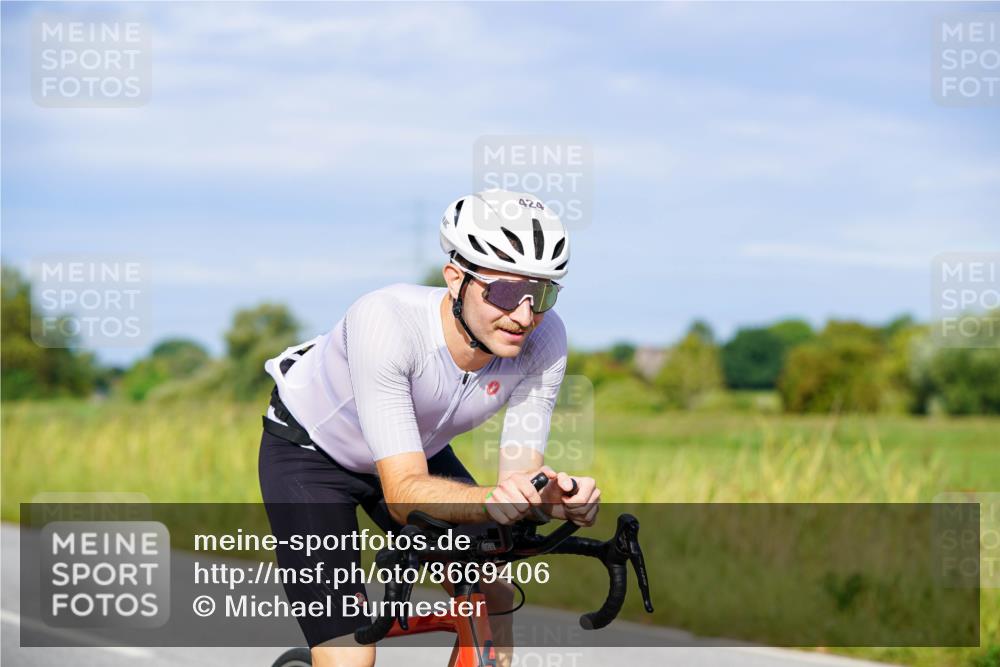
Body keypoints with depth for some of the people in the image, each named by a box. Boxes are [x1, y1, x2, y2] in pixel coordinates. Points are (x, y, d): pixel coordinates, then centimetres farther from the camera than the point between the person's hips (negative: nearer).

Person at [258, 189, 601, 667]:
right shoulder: (386, 322, -39)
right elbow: (404, 492, -41)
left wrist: (555, 495, -45)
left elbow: (520, 476, -22)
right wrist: (490, 502, -59)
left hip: (418, 447, 5)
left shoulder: (543, 339, -26)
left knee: (490, 597, -12)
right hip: (309, 453, -5)